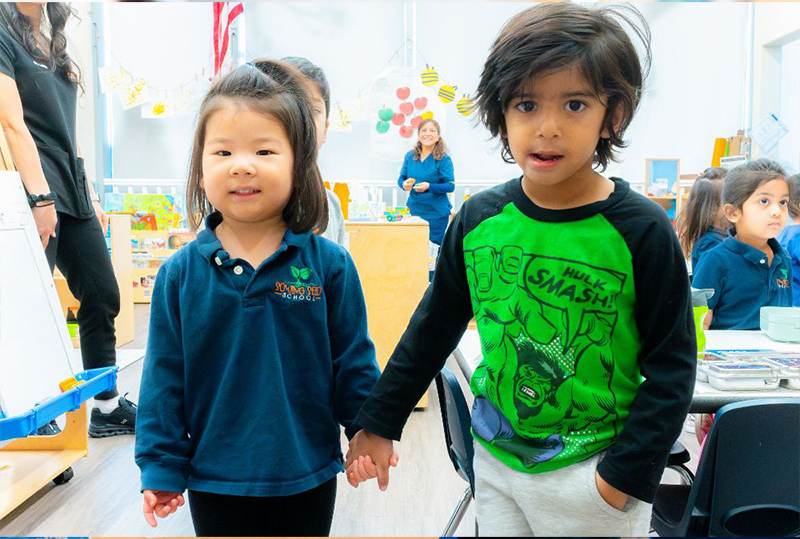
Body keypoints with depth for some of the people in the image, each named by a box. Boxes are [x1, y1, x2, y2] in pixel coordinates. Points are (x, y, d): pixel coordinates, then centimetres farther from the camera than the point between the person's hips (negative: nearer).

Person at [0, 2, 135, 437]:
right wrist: (41, 198, -21)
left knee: (103, 297, 10)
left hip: (72, 193, 9)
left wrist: (91, 196, 17)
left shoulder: (53, 46, 21)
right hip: (36, 193, -8)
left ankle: (108, 408, 22)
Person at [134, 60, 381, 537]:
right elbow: (164, 377, -1)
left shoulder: (330, 264, -9)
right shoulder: (180, 273, -7)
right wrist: (162, 467, 0)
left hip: (308, 479, 0)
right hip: (214, 482, 1)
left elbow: (354, 362, -2)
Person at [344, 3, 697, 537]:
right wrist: (380, 423, 8)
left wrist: (627, 473, -12)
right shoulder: (480, 218, -5)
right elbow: (433, 327, 5)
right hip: (495, 459, 3)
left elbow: (672, 365, -8)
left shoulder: (642, 231, -15)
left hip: (592, 472, -3)